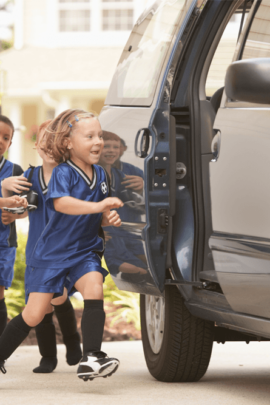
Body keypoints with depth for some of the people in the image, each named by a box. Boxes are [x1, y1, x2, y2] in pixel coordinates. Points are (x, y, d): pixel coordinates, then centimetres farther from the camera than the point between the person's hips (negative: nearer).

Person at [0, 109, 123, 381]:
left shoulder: (100, 174, 3)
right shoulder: (63, 172, -16)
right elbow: (61, 203, -37)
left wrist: (109, 219, -8)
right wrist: (97, 206, -48)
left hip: (85, 251, 4)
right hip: (52, 252, -4)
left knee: (94, 287, -25)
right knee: (33, 315, -2)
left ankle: (91, 358, -27)